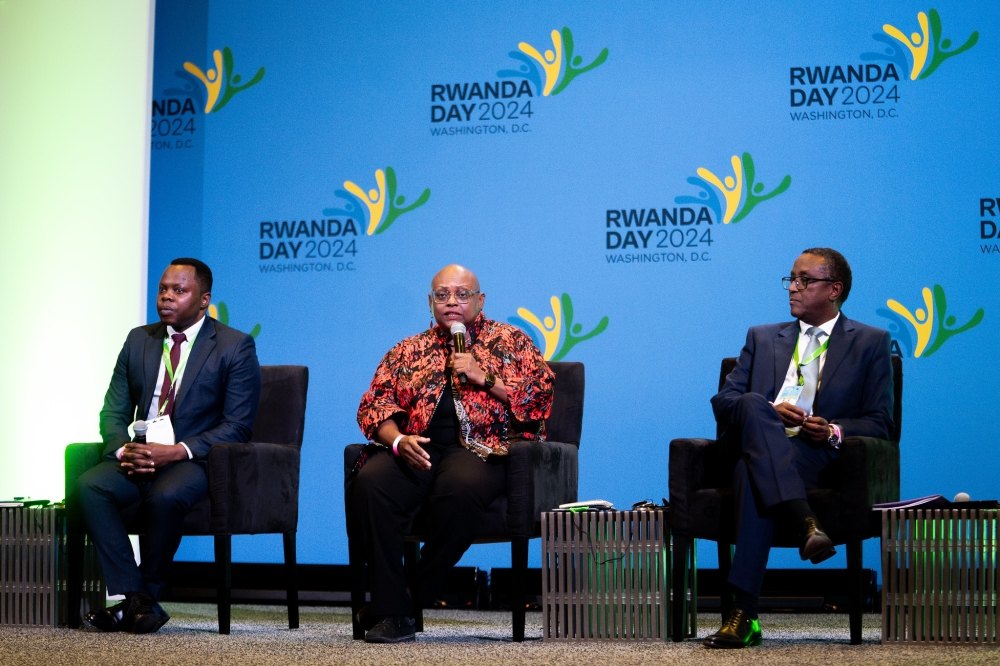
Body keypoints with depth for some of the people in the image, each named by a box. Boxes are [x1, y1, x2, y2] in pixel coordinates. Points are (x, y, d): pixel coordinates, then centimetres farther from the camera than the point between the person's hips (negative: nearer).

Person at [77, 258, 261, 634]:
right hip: (138, 458, 5)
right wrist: (123, 449, -12)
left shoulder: (235, 347, -1)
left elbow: (238, 426, -8)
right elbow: (114, 412, 13)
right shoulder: (139, 341, 15)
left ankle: (146, 597, -17)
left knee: (165, 496, -37)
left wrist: (177, 451, -20)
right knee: (90, 484, -26)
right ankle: (131, 598, -26)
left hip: (195, 460, -5)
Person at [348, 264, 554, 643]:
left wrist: (484, 378, -5)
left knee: (459, 489, -40)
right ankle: (393, 611, -26)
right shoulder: (407, 351, 24)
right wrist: (398, 440, -7)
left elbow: (541, 395, 5)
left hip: (477, 448, -3)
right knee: (369, 485, -31)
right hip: (415, 448, 3)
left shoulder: (510, 341, 17)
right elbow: (374, 405, 14)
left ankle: (415, 599, -22)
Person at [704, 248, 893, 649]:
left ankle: (744, 614, -47)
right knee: (753, 405, -36)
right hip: (756, 447, 3)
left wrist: (834, 432, -12)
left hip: (818, 456, -3)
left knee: (752, 476, -39)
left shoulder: (871, 343, 18)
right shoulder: (763, 338, 28)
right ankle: (805, 523, -52)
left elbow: (879, 423, 10)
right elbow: (722, 402, 17)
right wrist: (768, 412, -5)